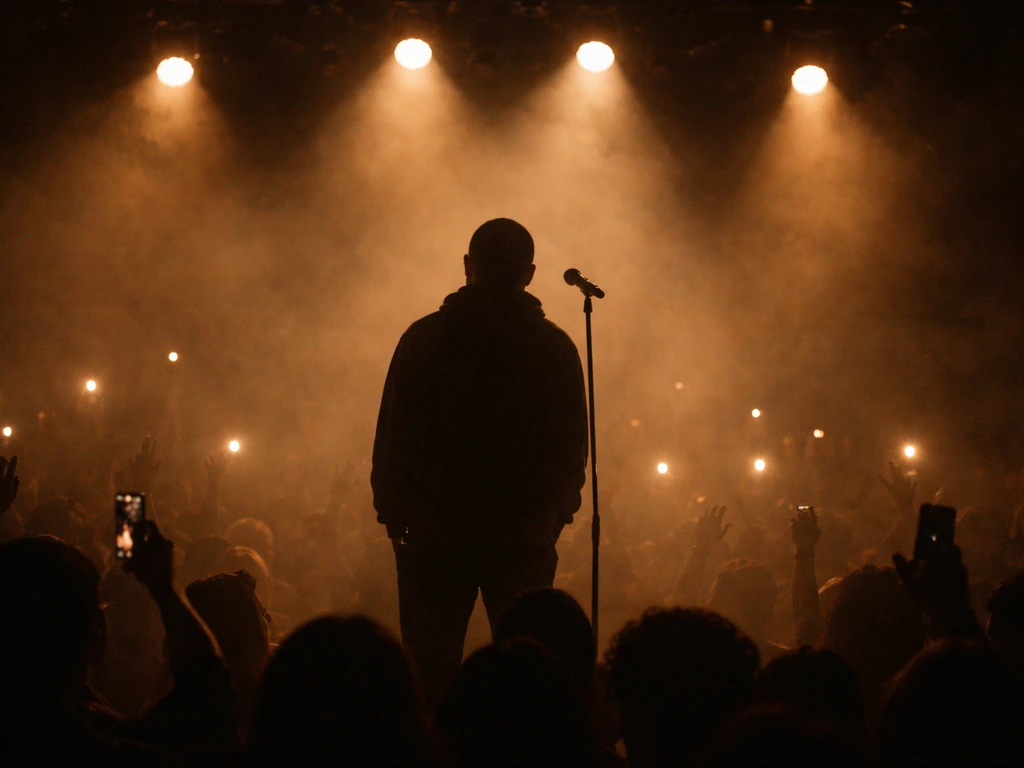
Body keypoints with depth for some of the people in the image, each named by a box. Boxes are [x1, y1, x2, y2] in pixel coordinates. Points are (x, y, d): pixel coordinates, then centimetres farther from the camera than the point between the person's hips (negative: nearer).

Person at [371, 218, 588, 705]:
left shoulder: (424, 338, -1)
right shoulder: (555, 348, 1)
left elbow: (392, 436, 0)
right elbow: (573, 446, 5)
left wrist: (394, 516, 10)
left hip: (435, 534, -1)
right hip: (526, 537, 1)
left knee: (429, 670, 4)